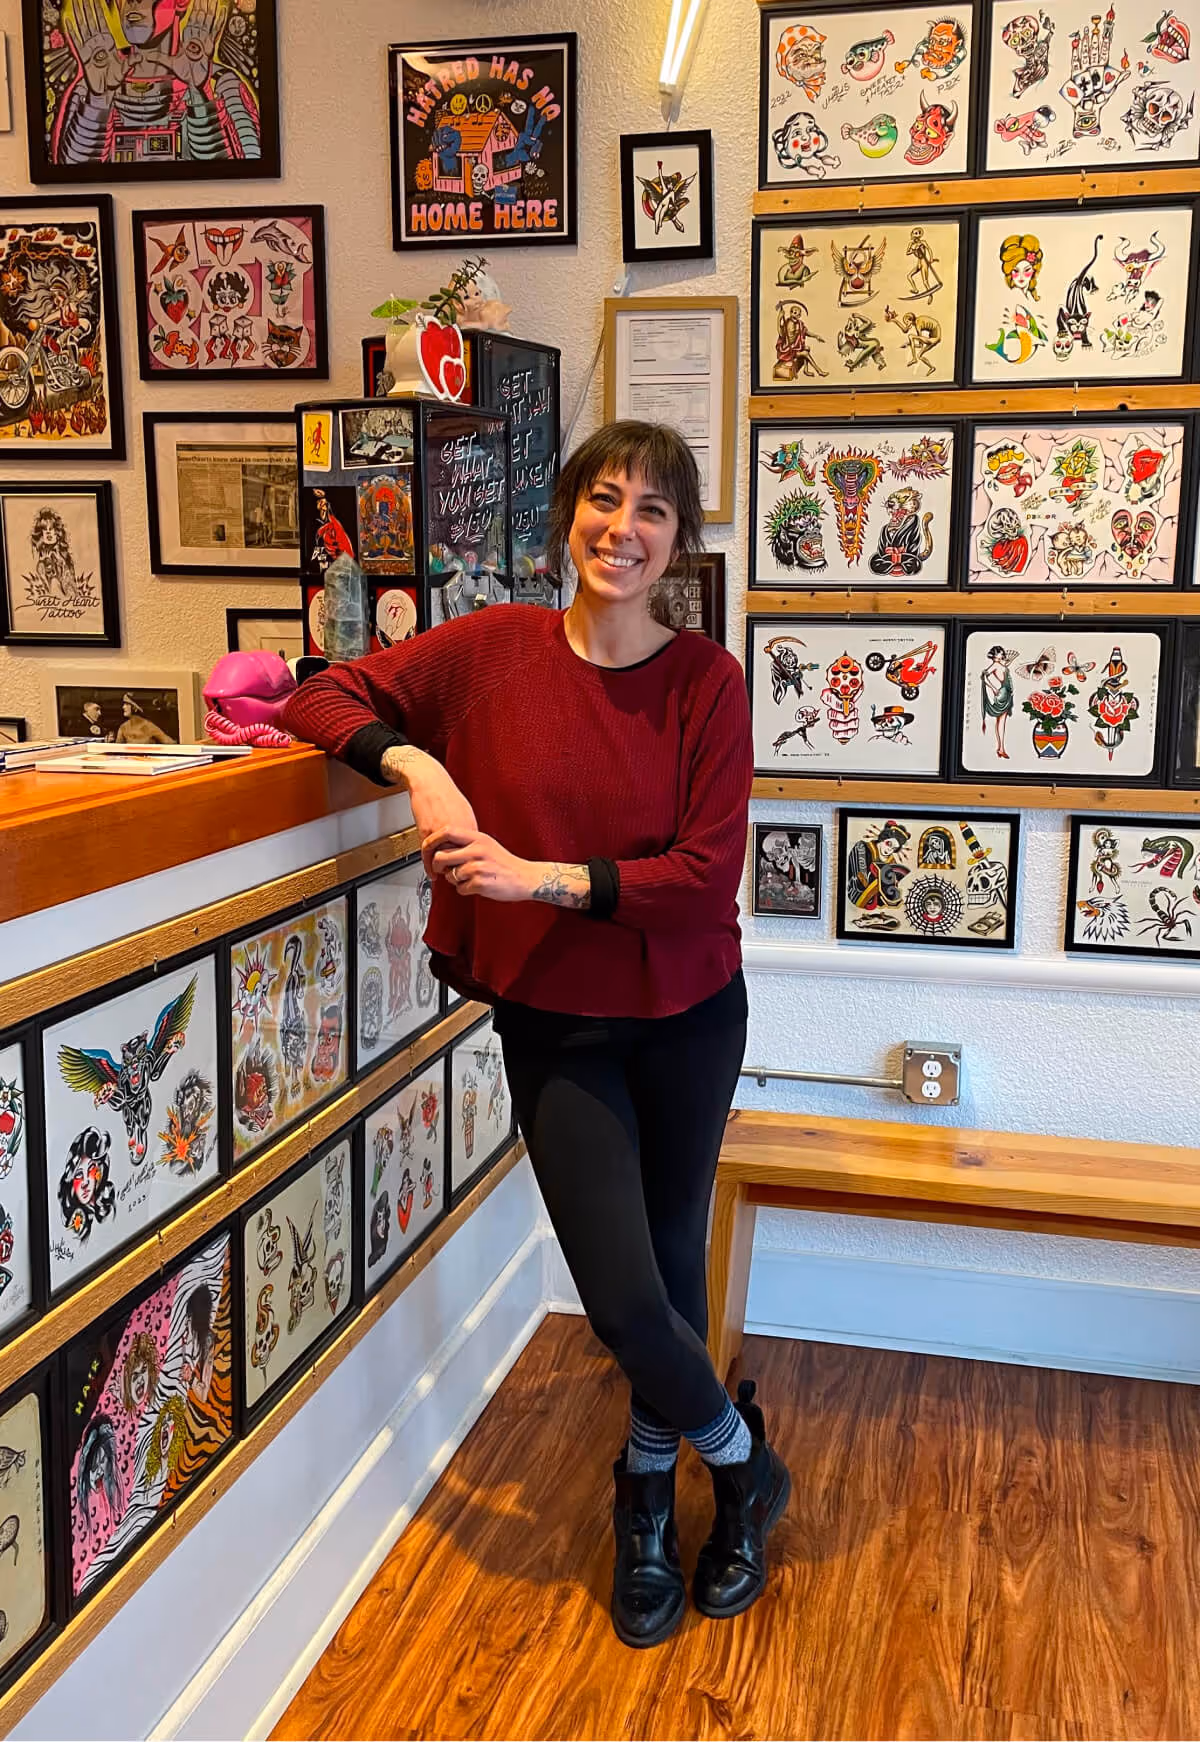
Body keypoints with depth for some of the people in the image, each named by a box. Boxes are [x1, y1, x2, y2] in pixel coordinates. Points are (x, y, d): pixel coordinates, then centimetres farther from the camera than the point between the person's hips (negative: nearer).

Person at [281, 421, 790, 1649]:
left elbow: (709, 871, -14)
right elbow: (323, 696, -3)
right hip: (553, 1026, 0)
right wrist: (413, 763, -22)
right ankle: (737, 1455, 29)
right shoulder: (493, 649, -7)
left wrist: (544, 877, -23)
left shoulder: (706, 680, -9)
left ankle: (650, 1486, 41)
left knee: (672, 1262, 14)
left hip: (687, 1014, 0)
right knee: (623, 1295, -3)